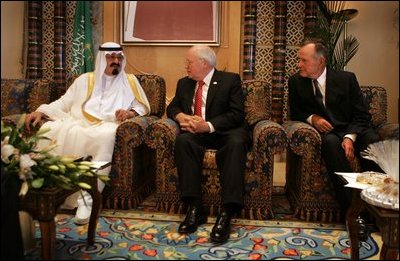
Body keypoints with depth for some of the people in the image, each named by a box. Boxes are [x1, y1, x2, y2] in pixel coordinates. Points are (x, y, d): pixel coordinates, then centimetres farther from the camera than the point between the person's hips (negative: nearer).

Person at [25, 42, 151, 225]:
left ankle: (87, 198, -38)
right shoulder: (85, 79, 21)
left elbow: (143, 106, 11)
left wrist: (130, 112, -11)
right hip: (78, 122, 3)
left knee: (105, 136, -40)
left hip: (107, 125, -2)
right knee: (50, 129, -28)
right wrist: (41, 111, 1)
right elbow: (63, 102, 17)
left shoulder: (130, 81, 17)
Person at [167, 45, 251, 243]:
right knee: (183, 140, -31)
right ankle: (194, 207, -32)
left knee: (236, 142, -37)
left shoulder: (230, 80, 2)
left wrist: (208, 125, -21)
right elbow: (172, 107, 18)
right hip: (196, 133, 4)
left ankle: (226, 213, -40)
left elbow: (237, 114, -8)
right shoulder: (184, 83, 18)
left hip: (225, 132, -3)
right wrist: (180, 116, -8)